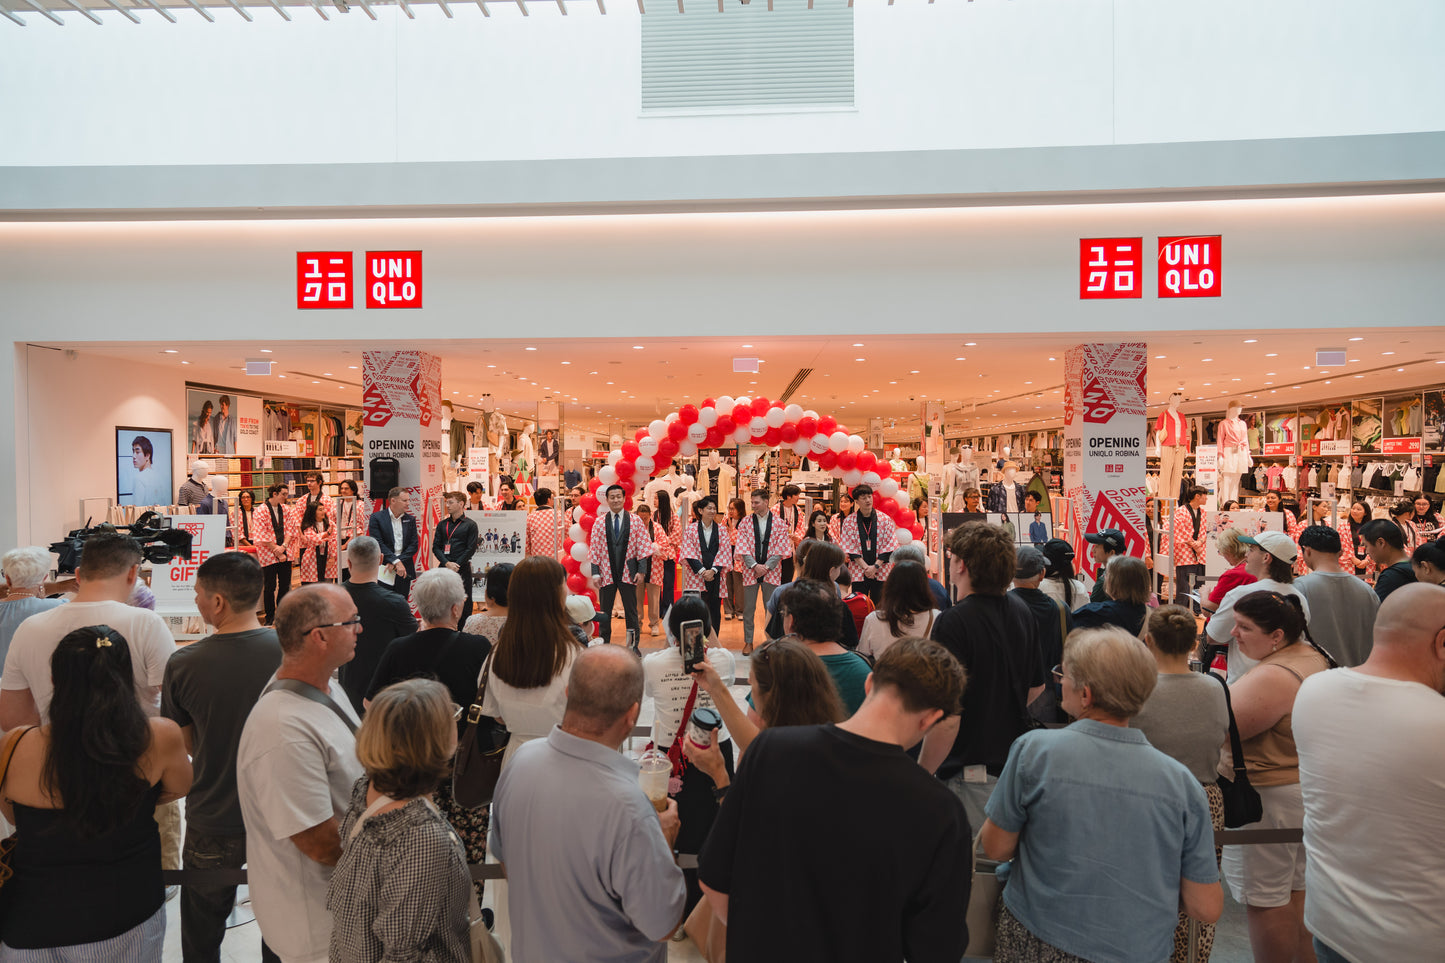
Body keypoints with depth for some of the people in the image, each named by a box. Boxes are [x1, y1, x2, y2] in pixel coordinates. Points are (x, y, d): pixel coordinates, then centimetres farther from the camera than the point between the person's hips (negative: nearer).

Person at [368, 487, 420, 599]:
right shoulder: (376, 518, -1)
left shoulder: (410, 519, 9)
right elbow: (378, 544, -10)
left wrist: (397, 563, -9)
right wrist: (396, 561, -19)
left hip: (403, 572, 3)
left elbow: (414, 545, 3)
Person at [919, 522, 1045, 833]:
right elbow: (1037, 686, 16)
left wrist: (921, 774, -15)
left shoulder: (954, 622, -24)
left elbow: (947, 717, -27)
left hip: (971, 775, -8)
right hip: (1017, 763, 8)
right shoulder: (1021, 611, 2)